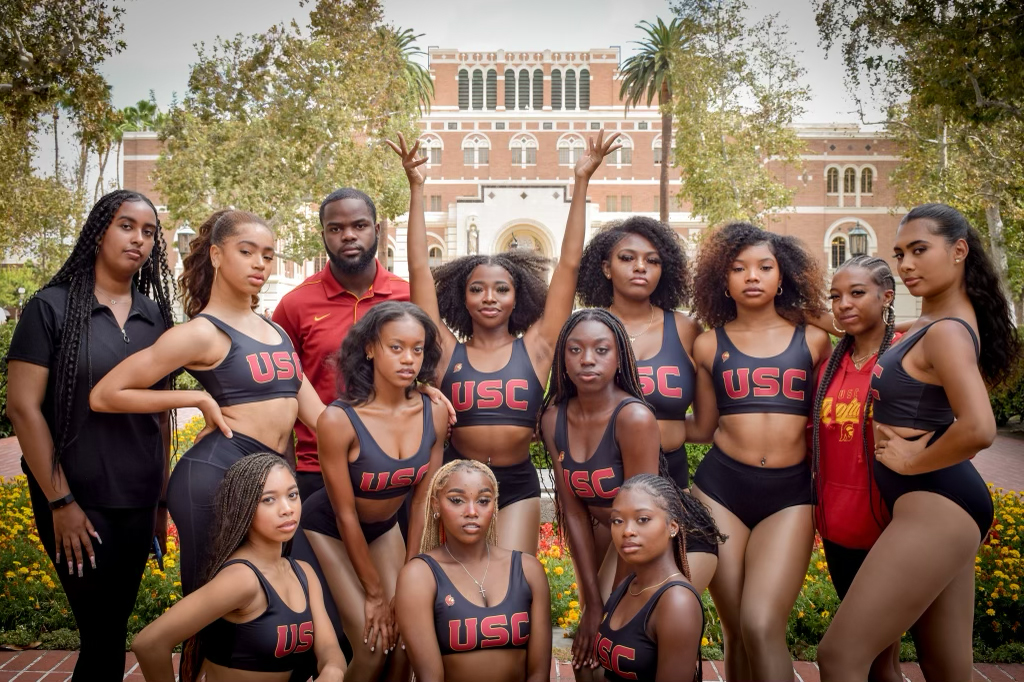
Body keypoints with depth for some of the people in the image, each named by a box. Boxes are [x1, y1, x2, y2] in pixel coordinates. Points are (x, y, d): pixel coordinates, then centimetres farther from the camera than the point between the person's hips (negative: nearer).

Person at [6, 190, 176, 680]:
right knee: (105, 631, 0)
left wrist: (162, 498, 10)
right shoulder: (52, 307, -6)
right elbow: (23, 407, -9)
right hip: (76, 498, -4)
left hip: (138, 500, 4)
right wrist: (59, 501, -12)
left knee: (113, 625, 12)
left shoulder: (156, 315, 7)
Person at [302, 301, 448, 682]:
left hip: (385, 529, 4)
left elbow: (422, 500, -8)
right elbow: (345, 515, -20)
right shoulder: (338, 420, -29)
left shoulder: (434, 415, -16)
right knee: (373, 648, -10)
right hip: (329, 530, -4)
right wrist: (375, 593, -13)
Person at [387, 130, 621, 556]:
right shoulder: (447, 353, 0)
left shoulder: (536, 348, 1)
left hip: (517, 487, 0)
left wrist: (581, 183, -3)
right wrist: (416, 188, -3)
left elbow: (568, 266, -2)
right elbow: (419, 269, -2)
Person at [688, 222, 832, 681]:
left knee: (762, 627, -17)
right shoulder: (709, 345, 8)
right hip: (721, 487, 1)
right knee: (735, 631, 3)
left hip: (790, 493, 0)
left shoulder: (814, 340, 8)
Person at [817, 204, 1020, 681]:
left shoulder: (946, 331, -15)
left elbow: (978, 429, -29)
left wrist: (912, 462, -15)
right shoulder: (935, 322, 14)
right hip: (941, 506, 10)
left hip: (934, 507, -10)